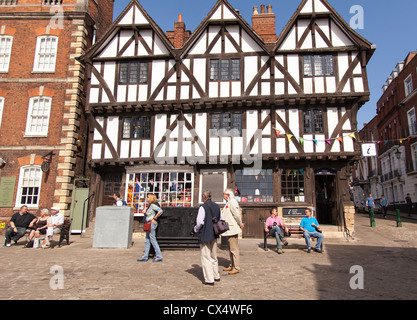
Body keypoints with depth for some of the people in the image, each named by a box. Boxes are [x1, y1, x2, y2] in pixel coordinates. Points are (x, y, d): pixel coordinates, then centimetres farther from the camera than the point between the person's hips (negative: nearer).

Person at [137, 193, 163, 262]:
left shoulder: (152, 205, -14)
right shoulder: (150, 205, 13)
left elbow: (160, 211, -23)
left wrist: (154, 218, -15)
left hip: (151, 224, -10)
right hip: (149, 225, 10)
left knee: (153, 240, -5)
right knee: (147, 241, 13)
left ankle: (159, 257, 1)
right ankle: (145, 257, 20)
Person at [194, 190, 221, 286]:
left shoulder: (203, 207, -16)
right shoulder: (217, 206, 4)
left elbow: (199, 222, -19)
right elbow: (220, 220, 10)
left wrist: (196, 229, -1)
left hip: (205, 235, -7)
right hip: (214, 235, 7)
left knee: (206, 257, 3)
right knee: (214, 257, 20)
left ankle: (209, 279, 7)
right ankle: (216, 276, 30)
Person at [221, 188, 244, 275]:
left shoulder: (232, 202, -13)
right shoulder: (228, 203, 18)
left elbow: (237, 214, -18)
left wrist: (240, 224, -8)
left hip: (232, 229, -10)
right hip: (228, 229, 10)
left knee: (234, 249, -5)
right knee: (230, 249, 17)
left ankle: (236, 268, 1)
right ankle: (231, 266, 26)